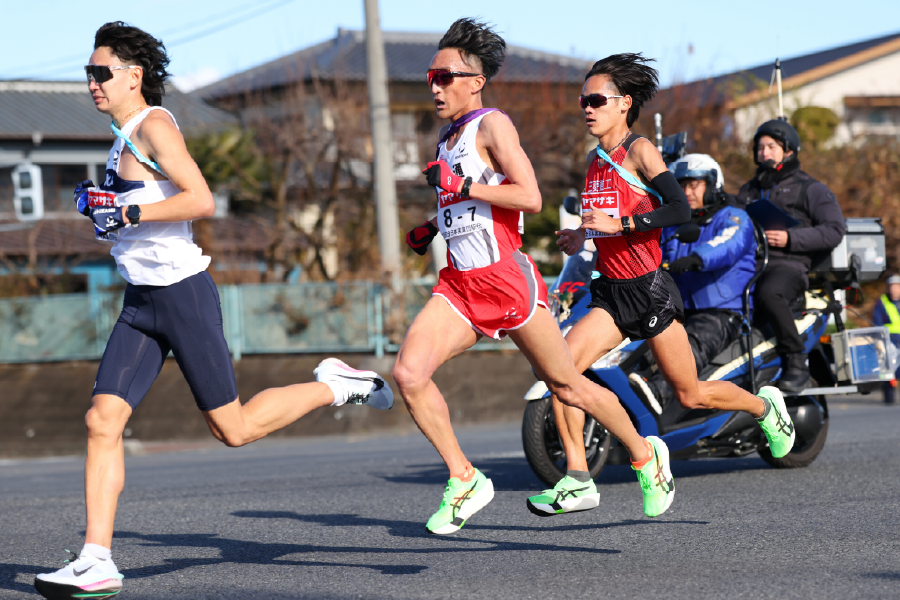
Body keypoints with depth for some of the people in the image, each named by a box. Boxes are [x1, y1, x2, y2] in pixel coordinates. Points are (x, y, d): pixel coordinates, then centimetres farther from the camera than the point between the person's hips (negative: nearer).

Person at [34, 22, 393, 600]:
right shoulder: (126, 137, 16)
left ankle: (335, 386, 17)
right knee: (103, 421, -4)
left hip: (183, 293, -9)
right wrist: (104, 204, 15)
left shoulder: (153, 125, -12)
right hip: (141, 303, 9)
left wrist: (128, 212, -20)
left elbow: (201, 200, -22)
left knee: (233, 429, -2)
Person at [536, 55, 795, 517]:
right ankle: (576, 478, -14)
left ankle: (764, 406, 35)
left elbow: (680, 210, -21)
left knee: (690, 394, 5)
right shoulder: (595, 160, 12)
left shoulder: (639, 151, -10)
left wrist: (617, 224, -25)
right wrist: (583, 237, 8)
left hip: (648, 289, -6)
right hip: (611, 292, 6)